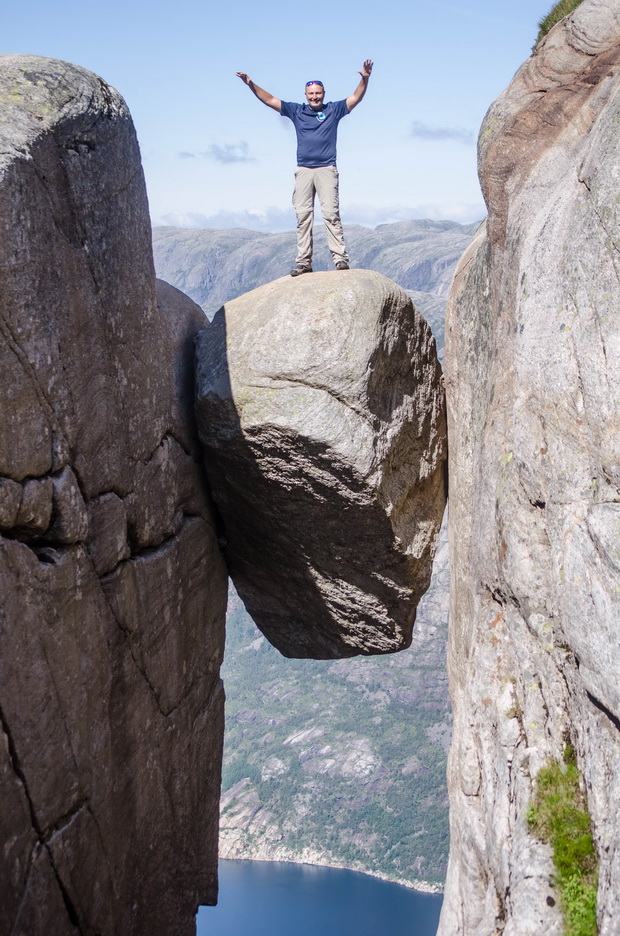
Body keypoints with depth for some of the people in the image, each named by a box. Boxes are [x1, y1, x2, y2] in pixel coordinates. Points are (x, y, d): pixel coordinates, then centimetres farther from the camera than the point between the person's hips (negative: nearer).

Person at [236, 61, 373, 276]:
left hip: (326, 169, -3)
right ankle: (303, 261, -2)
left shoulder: (333, 110, 9)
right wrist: (251, 84, 2)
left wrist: (364, 79, -15)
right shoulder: (296, 111, 13)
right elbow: (269, 100, 13)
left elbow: (356, 98, 1)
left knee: (331, 213, -12)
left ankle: (340, 258, -16)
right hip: (303, 170, 3)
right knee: (303, 215, -2)